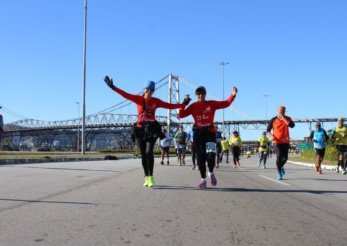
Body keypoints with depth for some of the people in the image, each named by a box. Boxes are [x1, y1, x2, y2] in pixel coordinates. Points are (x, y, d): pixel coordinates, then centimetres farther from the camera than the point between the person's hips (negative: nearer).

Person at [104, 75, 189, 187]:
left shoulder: (156, 101, 4)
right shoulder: (138, 98, 1)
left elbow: (169, 106, 9)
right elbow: (126, 94, -8)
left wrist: (183, 104, 5)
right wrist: (113, 87, -18)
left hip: (151, 129, -1)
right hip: (140, 129, 1)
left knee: (149, 152, -14)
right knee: (143, 154, 4)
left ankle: (151, 177, -8)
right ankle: (146, 178, 13)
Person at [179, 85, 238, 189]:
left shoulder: (211, 104, 2)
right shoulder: (193, 106, 3)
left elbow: (226, 103, -4)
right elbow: (181, 115, -2)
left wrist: (233, 95, -17)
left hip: (210, 132, -1)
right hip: (198, 133, 1)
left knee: (210, 155, -12)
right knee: (200, 157, 4)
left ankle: (211, 173, 18)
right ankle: (203, 179, 17)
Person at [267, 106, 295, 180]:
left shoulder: (287, 118, 2)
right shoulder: (273, 120, -2)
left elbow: (292, 125, -19)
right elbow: (268, 129, 6)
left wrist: (283, 118, -18)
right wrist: (271, 136, -13)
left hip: (285, 141, 2)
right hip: (277, 141, -2)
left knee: (285, 157, 5)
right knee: (279, 156, -12)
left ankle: (281, 167, 37)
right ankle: (279, 173, 0)